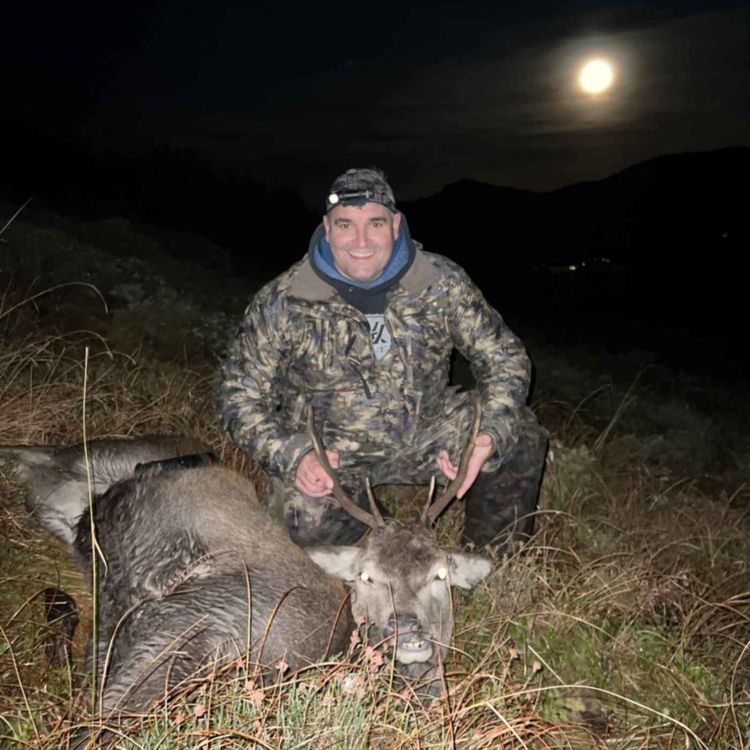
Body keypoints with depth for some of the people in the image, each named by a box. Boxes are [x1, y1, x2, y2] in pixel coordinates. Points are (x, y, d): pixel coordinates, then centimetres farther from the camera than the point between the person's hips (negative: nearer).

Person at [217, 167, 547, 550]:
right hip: (327, 450, -2)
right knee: (308, 521, -32)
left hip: (424, 432, 2)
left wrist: (490, 435, -23)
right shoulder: (281, 303, -14)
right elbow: (240, 399, -8)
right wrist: (294, 456, -26)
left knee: (521, 439, -16)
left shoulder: (442, 281, -10)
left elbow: (505, 358, -4)